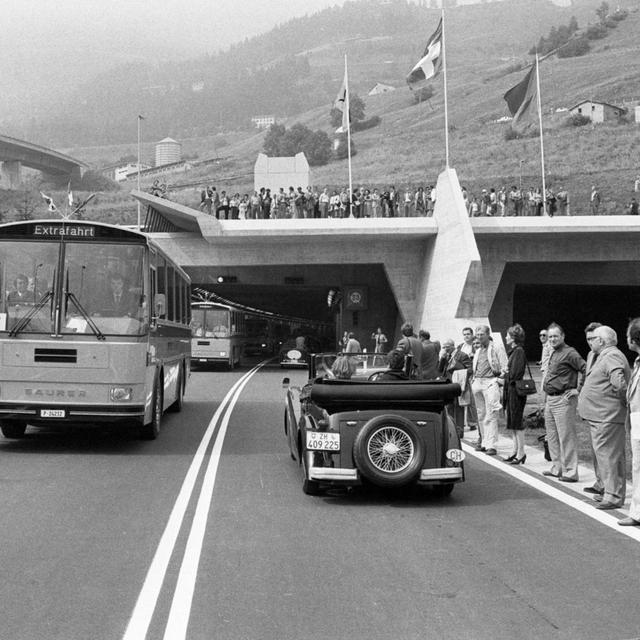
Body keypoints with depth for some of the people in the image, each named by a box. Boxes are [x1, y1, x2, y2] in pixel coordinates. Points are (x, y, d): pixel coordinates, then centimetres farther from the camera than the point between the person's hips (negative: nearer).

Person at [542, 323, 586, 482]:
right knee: (552, 437, 15)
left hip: (563, 399, -10)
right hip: (550, 400, 10)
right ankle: (557, 468, 25)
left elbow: (586, 370, -19)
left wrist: (579, 390, -17)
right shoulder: (554, 353, 16)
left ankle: (570, 472, -3)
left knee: (566, 437, -6)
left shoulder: (569, 353, -13)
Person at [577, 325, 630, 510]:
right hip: (598, 415, 11)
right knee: (600, 453, 23)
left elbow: (619, 383, -31)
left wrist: (624, 401, -17)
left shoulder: (612, 357, -17)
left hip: (607, 417, -11)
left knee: (608, 455, -9)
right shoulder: (602, 357, 17)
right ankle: (602, 487, 39)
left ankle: (614, 496, -7)